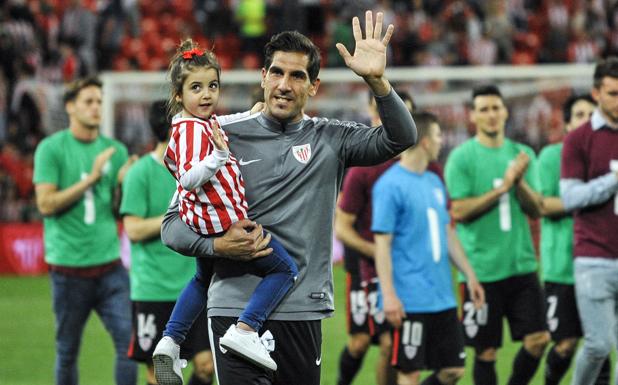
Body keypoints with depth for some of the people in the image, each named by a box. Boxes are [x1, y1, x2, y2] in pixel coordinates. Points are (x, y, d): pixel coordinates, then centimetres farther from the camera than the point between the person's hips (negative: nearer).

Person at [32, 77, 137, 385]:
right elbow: (46, 203, -11)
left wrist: (123, 184, -10)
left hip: (109, 263, 3)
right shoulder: (51, 149, -3)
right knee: (67, 351, 6)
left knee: (129, 340, -8)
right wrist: (91, 178, -16)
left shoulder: (115, 151, 9)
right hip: (69, 266, -3)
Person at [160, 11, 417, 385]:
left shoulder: (331, 139, 9)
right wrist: (218, 245, -13)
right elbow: (173, 224, 6)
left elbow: (400, 138, -7)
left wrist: (376, 79, -21)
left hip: (301, 310, 2)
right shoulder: (227, 139, 5)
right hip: (235, 308, -2)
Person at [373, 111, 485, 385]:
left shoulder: (434, 183, 14)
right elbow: (382, 243, -13)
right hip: (410, 300, -8)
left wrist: (469, 275, 17)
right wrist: (389, 295, -18)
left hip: (442, 298, 8)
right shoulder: (390, 185, -10)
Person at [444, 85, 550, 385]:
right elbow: (459, 211, -11)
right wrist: (502, 187, -16)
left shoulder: (522, 155, 10)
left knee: (538, 338, -4)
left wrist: (520, 182, -13)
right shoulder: (461, 157, -4)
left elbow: (536, 209, 5)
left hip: (521, 264, 4)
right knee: (486, 351, 1)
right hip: (482, 268, -4)